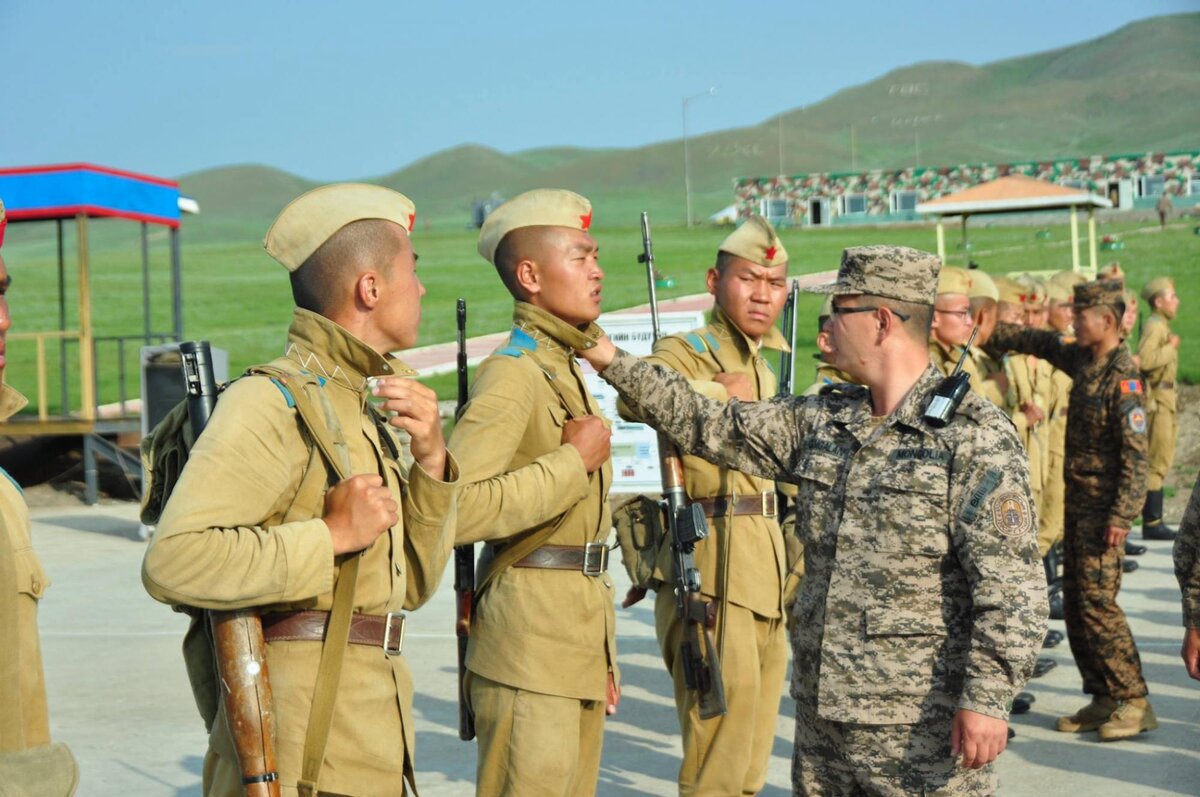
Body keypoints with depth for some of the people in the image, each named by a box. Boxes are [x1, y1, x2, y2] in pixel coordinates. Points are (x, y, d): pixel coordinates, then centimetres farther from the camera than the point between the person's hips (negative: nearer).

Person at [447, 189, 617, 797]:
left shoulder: (569, 369, 16)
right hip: (530, 639, -9)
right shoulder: (512, 373, -14)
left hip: (581, 634, 9)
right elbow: (455, 508, -28)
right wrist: (576, 459, -19)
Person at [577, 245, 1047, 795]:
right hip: (821, 719, 7)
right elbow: (714, 429, 16)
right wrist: (614, 363, 13)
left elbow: (1011, 585, -16)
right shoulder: (820, 421, 10)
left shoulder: (974, 437, -11)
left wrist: (987, 698, -22)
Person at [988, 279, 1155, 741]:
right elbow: (1039, 343, 23)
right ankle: (1103, 699, 16)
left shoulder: (1122, 376, -17)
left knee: (1098, 604, -9)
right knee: (1075, 604, 9)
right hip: (1077, 503, 9)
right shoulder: (1082, 359, 7)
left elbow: (1135, 453, -20)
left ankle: (1134, 703, -1)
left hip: (1103, 510, -9)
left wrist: (1122, 516, -24)